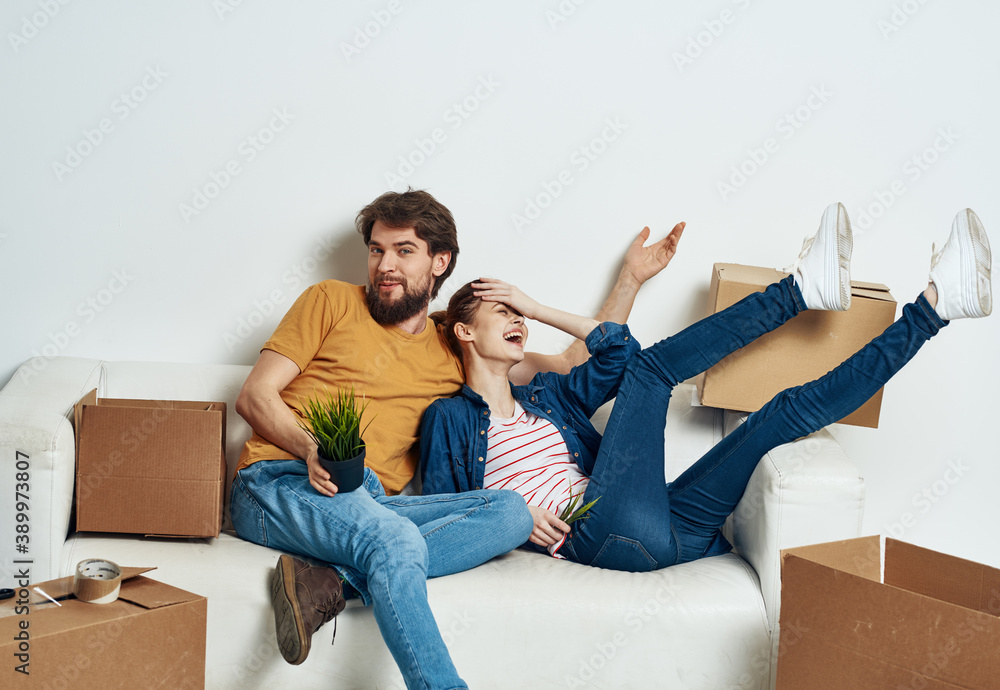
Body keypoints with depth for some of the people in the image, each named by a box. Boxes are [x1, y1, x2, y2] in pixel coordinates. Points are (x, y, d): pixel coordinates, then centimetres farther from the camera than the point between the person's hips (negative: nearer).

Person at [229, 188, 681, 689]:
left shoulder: (456, 354, 22)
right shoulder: (332, 301, 12)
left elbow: (576, 364, 26)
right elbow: (254, 395, 6)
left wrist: (631, 277, 24)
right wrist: (311, 448, -15)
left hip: (369, 505, 4)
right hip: (279, 485, -4)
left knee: (510, 512, -22)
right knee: (396, 540, -36)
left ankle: (331, 582, -31)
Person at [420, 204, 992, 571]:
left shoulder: (545, 397, 27)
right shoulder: (450, 417, 10)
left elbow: (618, 348, 20)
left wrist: (537, 309, 18)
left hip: (664, 534, 7)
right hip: (596, 534, -7)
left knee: (789, 410, 1)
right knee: (652, 367, -13)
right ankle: (803, 288, -7)